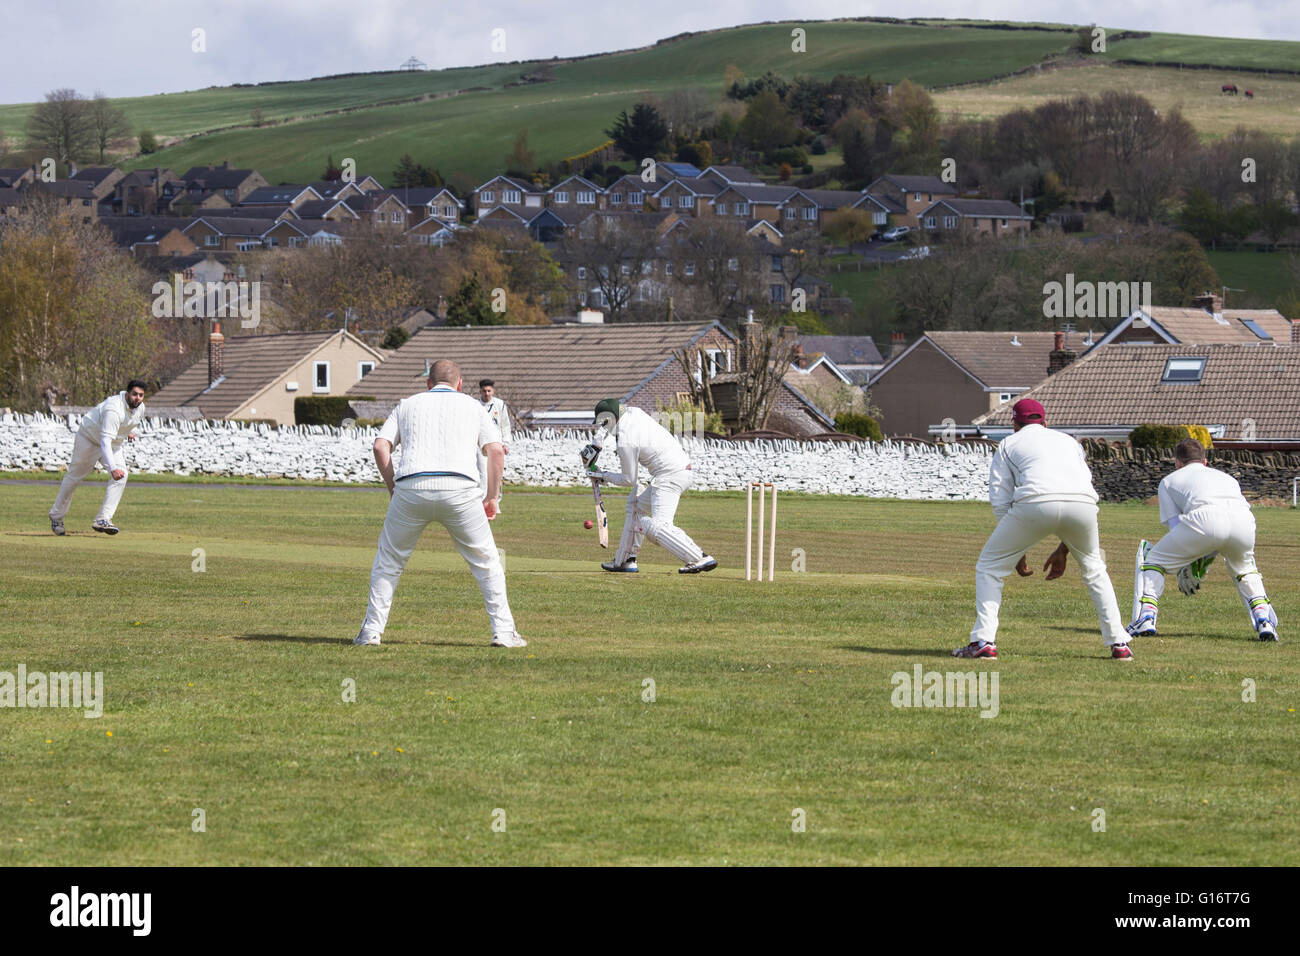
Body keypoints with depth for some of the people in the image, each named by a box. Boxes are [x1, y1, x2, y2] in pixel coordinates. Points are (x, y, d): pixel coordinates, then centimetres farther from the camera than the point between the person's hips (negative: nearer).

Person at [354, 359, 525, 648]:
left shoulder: (408, 405, 25)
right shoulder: (472, 405, 22)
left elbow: (380, 446, 11)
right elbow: (495, 450, 10)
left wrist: (392, 487, 18)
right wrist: (492, 497, 16)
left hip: (411, 487, 1)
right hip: (460, 488, -1)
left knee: (388, 560, 17)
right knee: (486, 562, 12)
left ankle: (371, 630, 12)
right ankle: (503, 631, 6)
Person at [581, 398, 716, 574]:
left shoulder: (625, 442, -16)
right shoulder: (635, 413, 7)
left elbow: (629, 480, -5)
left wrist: (603, 476, 9)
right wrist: (596, 445, 25)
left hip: (669, 477, -10)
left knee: (658, 526, -19)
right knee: (635, 506, 23)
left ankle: (700, 559, -30)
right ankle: (625, 560, 27)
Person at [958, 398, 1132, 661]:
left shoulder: (1009, 444, 29)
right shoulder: (1069, 441, 38)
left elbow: (1000, 500, 19)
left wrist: (1016, 553, 23)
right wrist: (1063, 551, 37)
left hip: (1035, 503, -3)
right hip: (1083, 506, 3)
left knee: (989, 567, 15)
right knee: (1094, 569, 29)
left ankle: (984, 641, 2)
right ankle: (1119, 643, 20)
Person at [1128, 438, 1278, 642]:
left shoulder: (1170, 480, 33)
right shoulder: (1226, 477, 43)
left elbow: (1174, 524, 23)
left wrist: (1183, 571, 27)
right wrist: (1201, 567, 39)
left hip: (1205, 518, -3)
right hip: (1244, 520, 4)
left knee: (1154, 562, 18)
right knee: (1243, 569, 34)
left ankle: (1146, 617, 1)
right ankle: (1264, 621, 15)